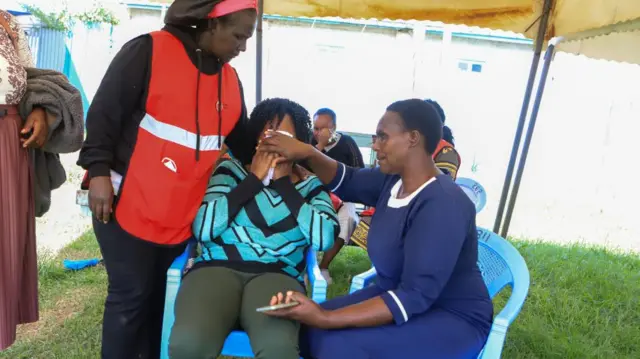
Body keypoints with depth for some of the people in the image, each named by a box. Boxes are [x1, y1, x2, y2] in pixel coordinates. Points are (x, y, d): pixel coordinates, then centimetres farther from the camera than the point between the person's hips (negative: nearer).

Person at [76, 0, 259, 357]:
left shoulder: (230, 79, 9)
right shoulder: (149, 51, -11)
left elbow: (243, 141, 16)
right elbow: (104, 111, -10)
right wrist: (99, 170, -14)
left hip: (183, 214, 6)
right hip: (130, 205, -6)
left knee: (164, 296, 14)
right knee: (132, 296, 4)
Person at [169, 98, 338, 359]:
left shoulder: (311, 186, 14)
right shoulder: (231, 171, 13)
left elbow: (324, 238, -5)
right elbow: (202, 229, -2)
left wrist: (284, 183, -3)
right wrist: (254, 179, -3)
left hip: (277, 276, 0)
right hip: (217, 268, 1)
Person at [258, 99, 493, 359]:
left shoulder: (443, 205, -28)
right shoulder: (393, 180, -2)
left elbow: (414, 297, -32)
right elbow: (346, 180, 13)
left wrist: (326, 318, -37)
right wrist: (306, 153, -6)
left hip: (452, 318, -7)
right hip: (398, 296, 8)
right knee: (308, 329, -8)